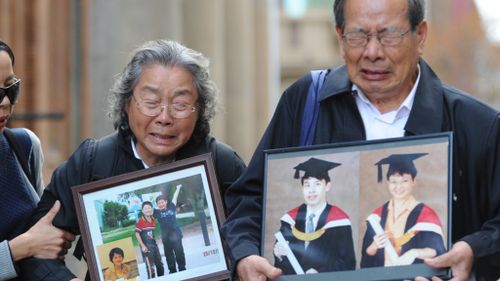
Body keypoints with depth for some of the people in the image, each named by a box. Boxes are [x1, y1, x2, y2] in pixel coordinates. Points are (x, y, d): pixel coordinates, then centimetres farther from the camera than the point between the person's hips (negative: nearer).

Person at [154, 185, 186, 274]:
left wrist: (178, 188, 24)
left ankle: (182, 268, 13)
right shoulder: (157, 212, 6)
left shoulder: (171, 208, 5)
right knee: (168, 254, 8)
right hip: (165, 236, 1)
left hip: (176, 234, -1)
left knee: (179, 252, 4)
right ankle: (172, 270, 17)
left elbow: (175, 197, 15)